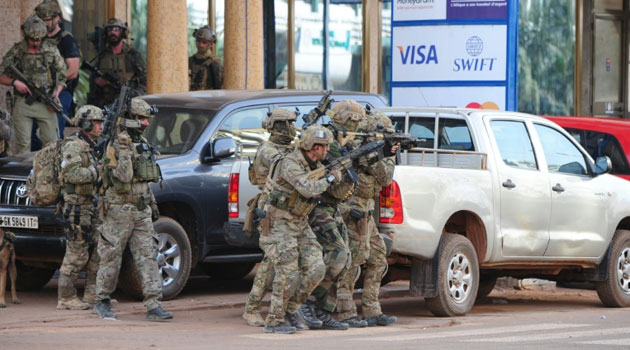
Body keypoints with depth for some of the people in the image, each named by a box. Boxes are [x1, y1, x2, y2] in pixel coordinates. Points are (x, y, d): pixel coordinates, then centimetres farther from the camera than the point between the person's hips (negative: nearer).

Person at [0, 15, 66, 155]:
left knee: (52, 142, -2)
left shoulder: (52, 51, 3)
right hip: (23, 104, -1)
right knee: (23, 144, -2)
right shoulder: (16, 52, 1)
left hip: (46, 104, 1)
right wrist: (14, 82, -14)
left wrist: (56, 93, -6)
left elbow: (62, 75, 10)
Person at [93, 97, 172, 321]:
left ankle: (154, 305, -6)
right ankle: (102, 302, 17)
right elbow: (122, 178, -23)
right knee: (111, 257, 2)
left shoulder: (143, 144, 13)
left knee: (148, 256, -2)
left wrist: (153, 204, 23)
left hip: (141, 210, 7)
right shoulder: (115, 146, -11)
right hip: (119, 209, -7)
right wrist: (124, 151, -28)